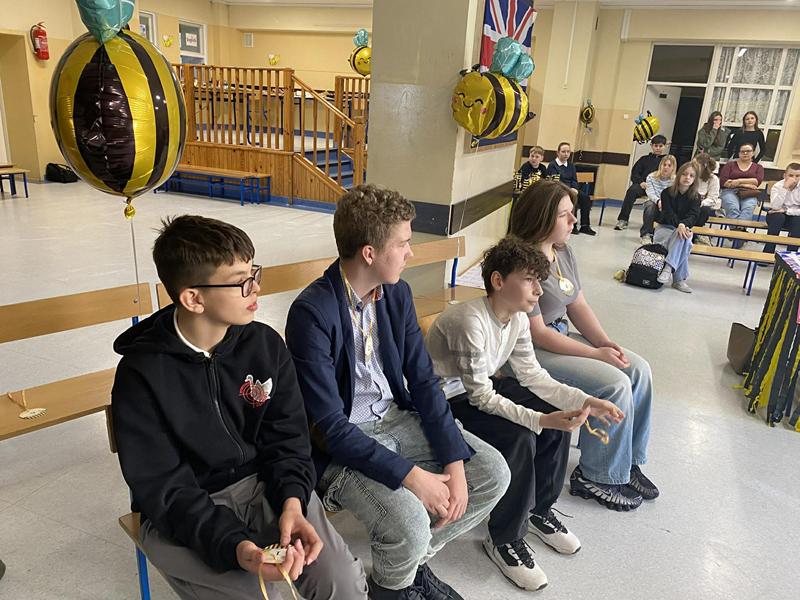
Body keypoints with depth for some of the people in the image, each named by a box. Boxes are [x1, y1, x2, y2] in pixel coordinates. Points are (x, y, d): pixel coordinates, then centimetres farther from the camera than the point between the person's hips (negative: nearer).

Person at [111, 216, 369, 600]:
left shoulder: (265, 344, -4)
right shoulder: (141, 373, -15)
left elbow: (287, 437, 1)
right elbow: (164, 491, -15)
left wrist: (292, 501, -18)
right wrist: (234, 546, -30)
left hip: (263, 485, 3)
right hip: (181, 514, -2)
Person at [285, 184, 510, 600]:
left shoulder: (397, 293, -1)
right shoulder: (311, 313, -23)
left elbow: (423, 380, 0)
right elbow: (329, 426, -24)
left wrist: (454, 461, -11)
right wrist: (412, 476, -25)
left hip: (397, 418, 7)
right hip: (340, 444, -6)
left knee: (492, 473, -4)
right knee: (410, 522, -28)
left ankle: (415, 561, 17)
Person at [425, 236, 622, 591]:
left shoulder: (517, 317, -5)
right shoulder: (471, 321, -31)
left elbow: (532, 374, -2)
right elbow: (482, 398, -29)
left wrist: (584, 400, -13)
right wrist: (539, 420, -36)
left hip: (482, 389, 9)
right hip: (446, 403, -8)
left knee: (559, 413, -3)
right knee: (518, 437, -26)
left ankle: (539, 510, 17)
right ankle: (504, 540, -5)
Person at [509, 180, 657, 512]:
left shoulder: (563, 251, 6)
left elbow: (578, 305, 11)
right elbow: (537, 333, -23)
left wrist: (605, 341, -6)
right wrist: (596, 354, -19)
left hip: (561, 336, 10)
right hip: (531, 351, -10)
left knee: (639, 369, 2)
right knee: (615, 384, -19)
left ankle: (628, 460, 16)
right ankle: (597, 477, 1)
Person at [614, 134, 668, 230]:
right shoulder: (644, 159, 23)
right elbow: (634, 174, 14)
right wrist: (641, 182, -8)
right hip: (642, 185, 2)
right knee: (632, 190, -32)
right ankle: (623, 220, -32)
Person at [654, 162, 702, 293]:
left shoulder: (695, 197, 2)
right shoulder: (667, 193, -2)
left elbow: (693, 216, -13)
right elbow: (669, 214, -13)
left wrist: (684, 225, -37)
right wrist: (679, 225, -35)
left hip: (683, 228, 1)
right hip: (665, 227, -1)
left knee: (685, 238, -37)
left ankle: (669, 268, -45)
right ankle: (679, 279, -36)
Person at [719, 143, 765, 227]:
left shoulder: (758, 167, 23)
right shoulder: (730, 164, 19)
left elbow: (758, 181, 3)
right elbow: (723, 182, 2)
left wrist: (739, 181, -7)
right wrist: (746, 184, -2)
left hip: (749, 194, 1)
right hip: (730, 191, -1)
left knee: (748, 209, -35)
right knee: (733, 209, -36)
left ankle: (741, 227, -55)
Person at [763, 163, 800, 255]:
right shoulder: (777, 186, -13)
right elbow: (775, 207, -30)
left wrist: (786, 211, -24)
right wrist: (785, 188, -32)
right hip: (776, 216, -1)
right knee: (779, 216, -33)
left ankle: (791, 253, -21)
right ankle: (768, 251, -28)